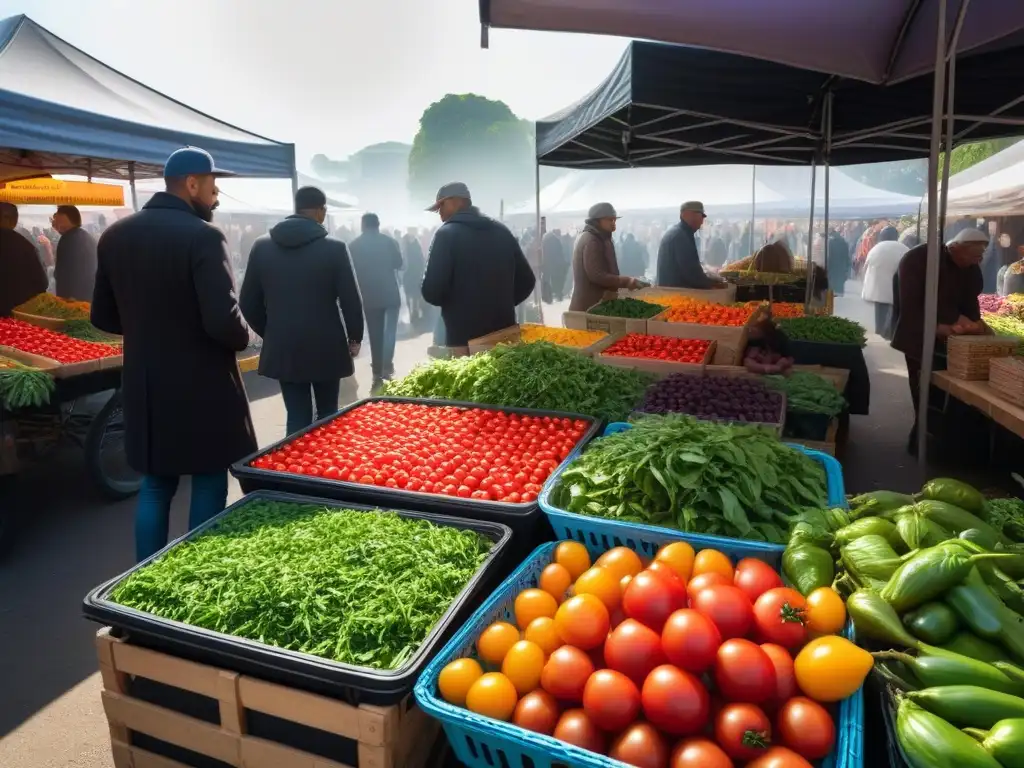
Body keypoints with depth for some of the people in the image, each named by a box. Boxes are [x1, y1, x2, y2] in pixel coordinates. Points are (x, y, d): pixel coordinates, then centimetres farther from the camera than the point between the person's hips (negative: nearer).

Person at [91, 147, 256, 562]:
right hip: (202, 386, -6)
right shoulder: (203, 236, -17)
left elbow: (103, 317, 11)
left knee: (155, 486, 16)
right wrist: (242, 338, -4)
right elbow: (223, 321, -25)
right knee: (208, 485, 9)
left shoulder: (115, 235, 5)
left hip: (144, 384, 6)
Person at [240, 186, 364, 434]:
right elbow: (351, 300, -8)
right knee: (327, 415, 13)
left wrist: (271, 334, 17)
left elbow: (248, 303, 4)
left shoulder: (262, 246, 1)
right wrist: (355, 337, 7)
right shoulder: (334, 247, -9)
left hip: (282, 349, 3)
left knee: (297, 417, 8)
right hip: (326, 348, -2)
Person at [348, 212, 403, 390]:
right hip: (389, 293, -1)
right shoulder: (388, 241, -3)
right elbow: (398, 263, 5)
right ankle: (386, 366, -11)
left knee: (375, 335, 8)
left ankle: (378, 374, 10)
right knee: (389, 331, 7)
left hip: (368, 296, 2)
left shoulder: (354, 245, 0)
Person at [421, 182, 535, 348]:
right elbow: (526, 281, 10)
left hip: (462, 337, -5)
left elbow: (432, 292, -14)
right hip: (503, 333, 6)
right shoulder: (502, 231, 10)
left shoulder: (447, 234, -8)